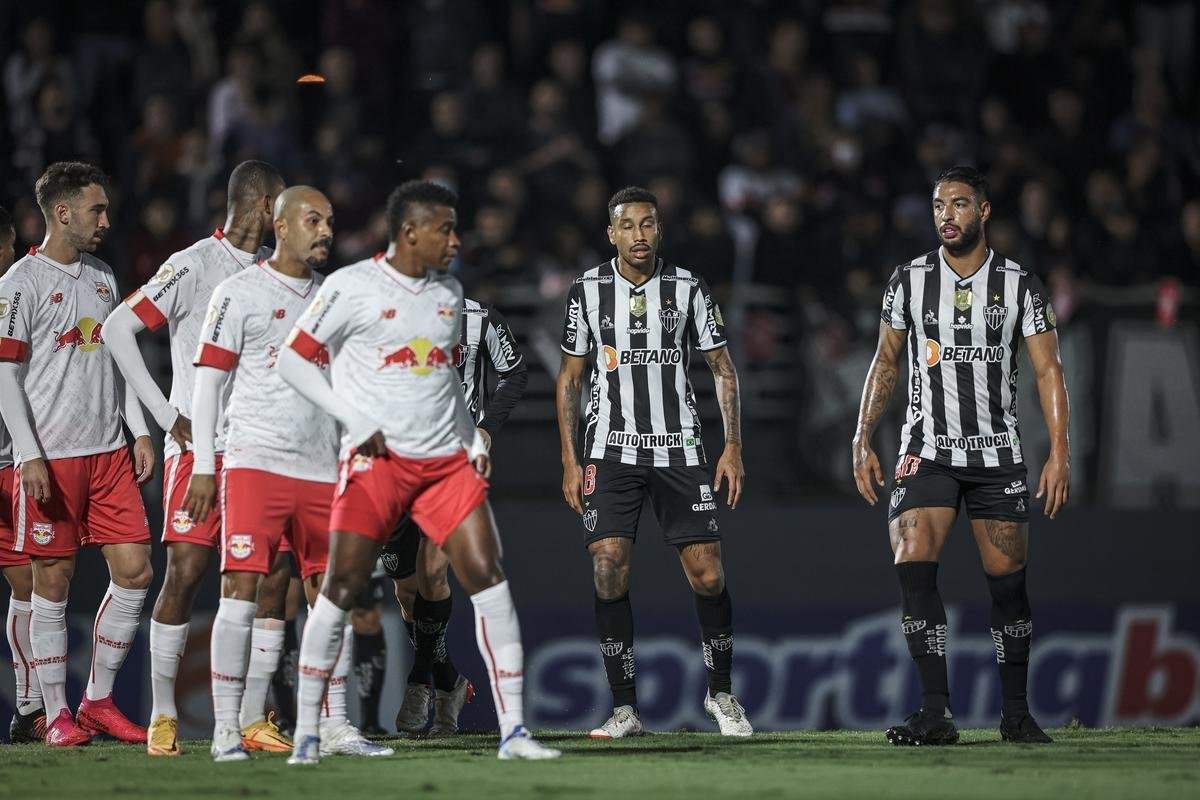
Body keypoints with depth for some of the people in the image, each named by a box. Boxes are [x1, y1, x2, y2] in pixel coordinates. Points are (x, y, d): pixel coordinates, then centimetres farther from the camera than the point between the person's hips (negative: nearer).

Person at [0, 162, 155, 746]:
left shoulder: (102, 278, 14)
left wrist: (139, 431, 12)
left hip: (109, 452, 7)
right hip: (51, 457, -6)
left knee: (135, 571, 1)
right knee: (53, 584, -1)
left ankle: (98, 700, 12)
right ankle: (56, 714, 7)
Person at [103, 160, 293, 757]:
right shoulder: (194, 266, -7)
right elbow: (118, 328, -9)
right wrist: (169, 417, -11)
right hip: (199, 445, -6)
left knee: (272, 578, -2)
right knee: (185, 572, -8)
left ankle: (252, 719, 3)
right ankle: (163, 717, 1)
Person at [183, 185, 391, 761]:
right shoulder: (240, 293, -2)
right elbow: (208, 383, -3)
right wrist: (203, 468, -8)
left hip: (322, 470, 5)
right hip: (255, 463, -5)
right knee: (242, 588, -11)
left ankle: (334, 727, 12)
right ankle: (225, 730, -7)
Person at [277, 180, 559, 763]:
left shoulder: (448, 292, 13)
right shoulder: (352, 287, -6)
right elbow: (292, 361, -4)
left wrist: (473, 439, 11)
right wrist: (357, 422, -11)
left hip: (447, 460, 5)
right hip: (376, 459, -5)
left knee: (488, 577, -6)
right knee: (342, 586, -9)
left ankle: (513, 731, -4)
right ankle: (306, 733, 2)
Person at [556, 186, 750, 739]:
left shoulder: (688, 288, 1)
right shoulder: (588, 290, 2)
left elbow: (723, 370, 7)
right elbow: (570, 377, 9)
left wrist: (733, 447, -2)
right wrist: (570, 460, 2)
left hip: (679, 449, 0)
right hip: (610, 451, 0)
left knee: (708, 573, -6)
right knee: (609, 569, -12)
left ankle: (720, 692, 16)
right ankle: (624, 709, -5)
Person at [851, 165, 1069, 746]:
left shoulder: (1019, 285, 0)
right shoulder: (909, 280, 3)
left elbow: (1047, 370, -1)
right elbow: (885, 362, 11)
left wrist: (1060, 452, -10)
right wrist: (862, 440, 5)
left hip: (998, 456, 0)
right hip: (927, 452, 0)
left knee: (1008, 583, 3)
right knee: (913, 568, -17)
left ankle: (1016, 713, 17)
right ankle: (935, 714, -17)